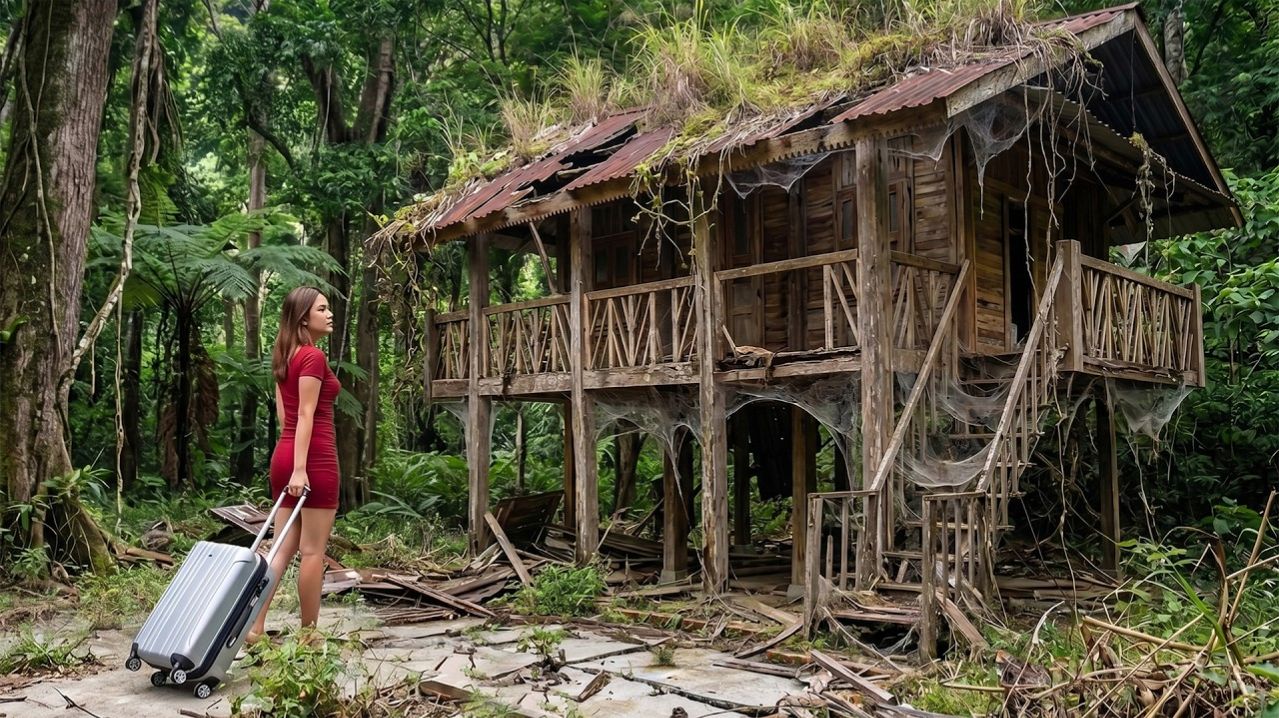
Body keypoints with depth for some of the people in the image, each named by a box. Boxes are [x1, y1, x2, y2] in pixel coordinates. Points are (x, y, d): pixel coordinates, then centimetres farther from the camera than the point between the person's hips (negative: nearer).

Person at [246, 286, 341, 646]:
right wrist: (301, 467, -21)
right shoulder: (313, 356, -11)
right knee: (313, 551, 0)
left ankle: (254, 626, 7)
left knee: (282, 548, 10)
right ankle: (308, 633, 8)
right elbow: (306, 415, -18)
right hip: (315, 458, -9)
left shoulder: (286, 356, 16)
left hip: (284, 455, 9)